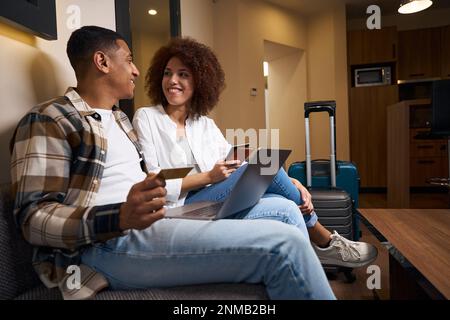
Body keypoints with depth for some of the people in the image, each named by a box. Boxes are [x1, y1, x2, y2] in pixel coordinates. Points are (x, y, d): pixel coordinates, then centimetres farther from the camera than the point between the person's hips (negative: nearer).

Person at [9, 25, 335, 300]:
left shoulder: (119, 118, 24)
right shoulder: (48, 120, -3)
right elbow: (33, 217, -11)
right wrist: (121, 217, -29)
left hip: (148, 224, 9)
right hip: (107, 243, -9)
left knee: (282, 209, 4)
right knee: (283, 244, -24)